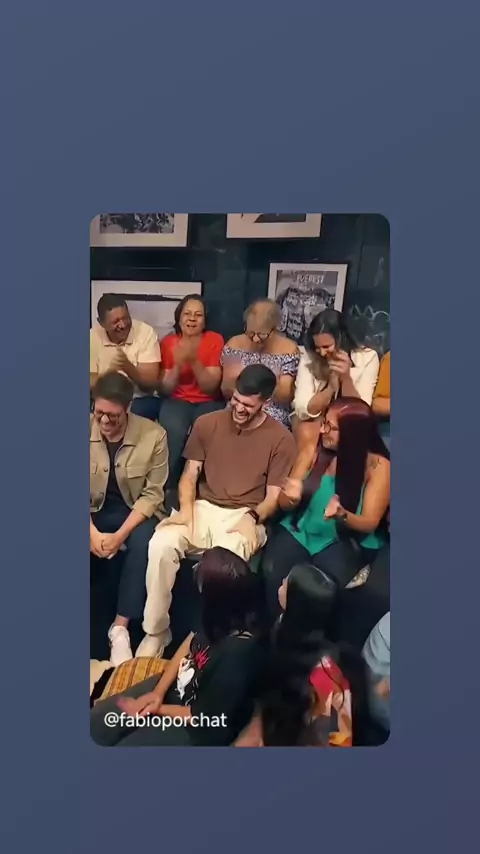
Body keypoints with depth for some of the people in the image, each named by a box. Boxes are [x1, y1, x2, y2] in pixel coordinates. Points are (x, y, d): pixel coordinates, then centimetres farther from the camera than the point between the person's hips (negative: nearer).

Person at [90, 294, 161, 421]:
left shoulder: (146, 332, -11)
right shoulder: (92, 337, -4)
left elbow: (151, 385, -14)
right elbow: (91, 384, -8)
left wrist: (128, 367, -32)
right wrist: (110, 371, -26)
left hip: (141, 399, -2)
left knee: (135, 413, -33)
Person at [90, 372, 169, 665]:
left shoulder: (153, 435, -16)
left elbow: (152, 494, -13)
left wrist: (121, 534, -23)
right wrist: (92, 533, -21)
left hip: (136, 511, -2)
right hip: (94, 511, 2)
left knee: (143, 543, -31)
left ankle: (120, 627, -16)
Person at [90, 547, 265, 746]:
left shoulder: (240, 651, -38)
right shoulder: (223, 614, -19)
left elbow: (206, 715, -24)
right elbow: (191, 641, 1)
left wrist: (157, 709, -10)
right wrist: (158, 692, -7)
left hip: (200, 728, -6)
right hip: (176, 685, 6)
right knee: (95, 722, 4)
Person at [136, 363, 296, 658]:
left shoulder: (281, 439, -4)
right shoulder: (207, 423, 4)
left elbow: (274, 497, -3)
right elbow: (189, 475, 7)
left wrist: (252, 518, -23)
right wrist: (186, 509, -12)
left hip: (245, 516, -3)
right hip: (203, 509, 3)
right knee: (161, 545, -26)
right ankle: (156, 632, -6)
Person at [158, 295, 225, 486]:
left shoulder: (215, 340, -4)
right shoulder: (168, 342, 1)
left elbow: (211, 387, -10)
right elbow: (164, 390, -1)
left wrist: (194, 361, -26)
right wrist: (177, 366, -20)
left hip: (208, 402, 0)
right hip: (177, 400, 1)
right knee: (173, 431, -31)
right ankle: (168, 486, -12)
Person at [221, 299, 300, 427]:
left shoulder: (289, 350, -3)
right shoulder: (234, 345, 2)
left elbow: (285, 398, -3)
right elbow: (225, 393, 6)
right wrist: (231, 379, -16)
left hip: (274, 418, -2)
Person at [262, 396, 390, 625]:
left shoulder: (377, 465, -11)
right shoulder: (316, 448, -3)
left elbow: (369, 523, -8)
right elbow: (285, 504, 3)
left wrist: (342, 515, -30)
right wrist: (292, 498, -22)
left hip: (347, 540, -2)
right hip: (300, 528, 3)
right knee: (272, 571, -26)